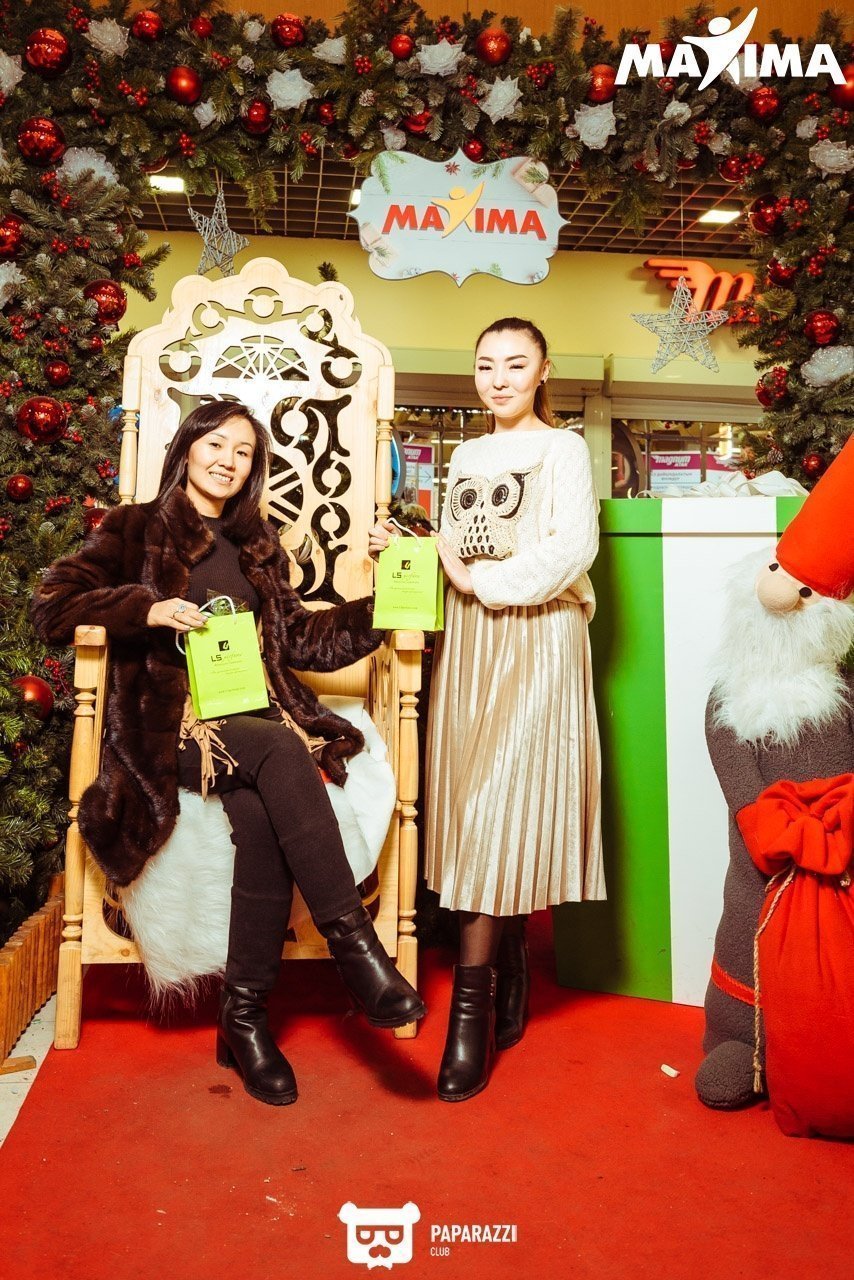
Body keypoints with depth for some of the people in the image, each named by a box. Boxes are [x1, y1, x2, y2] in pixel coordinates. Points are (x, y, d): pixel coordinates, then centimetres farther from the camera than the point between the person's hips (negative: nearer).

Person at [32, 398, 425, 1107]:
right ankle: (355, 944, -32)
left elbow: (299, 640, 15)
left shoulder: (259, 546, 21)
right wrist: (146, 608, -15)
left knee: (263, 814, -30)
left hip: (254, 718, 3)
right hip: (171, 723, -3)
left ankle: (246, 1015, -19)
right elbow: (52, 605, 1)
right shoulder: (136, 530, 10)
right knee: (279, 751, -34)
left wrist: (378, 607, 2)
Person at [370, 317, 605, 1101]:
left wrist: (483, 581, -11)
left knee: (504, 807, -10)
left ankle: (472, 1006, -3)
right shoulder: (467, 458, 20)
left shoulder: (562, 449, 3)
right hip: (469, 641, 6)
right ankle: (511, 983, 18)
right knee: (477, 807, 4)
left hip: (535, 640, -5)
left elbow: (574, 547, -11)